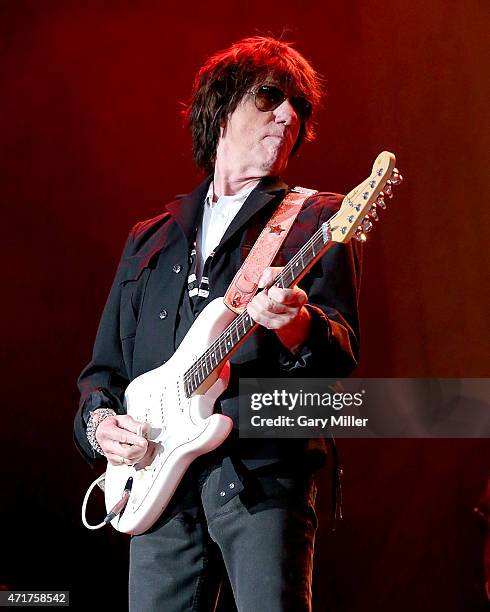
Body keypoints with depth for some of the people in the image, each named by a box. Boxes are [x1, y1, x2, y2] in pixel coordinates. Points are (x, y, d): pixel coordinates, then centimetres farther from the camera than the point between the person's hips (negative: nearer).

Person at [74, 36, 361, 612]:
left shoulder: (316, 219, 8)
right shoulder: (149, 239, 21)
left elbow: (341, 351, -4)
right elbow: (105, 363, 22)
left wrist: (295, 325, -26)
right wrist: (98, 420, 1)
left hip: (262, 471, -3)